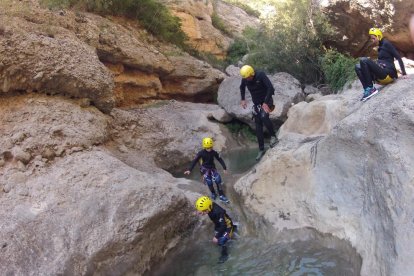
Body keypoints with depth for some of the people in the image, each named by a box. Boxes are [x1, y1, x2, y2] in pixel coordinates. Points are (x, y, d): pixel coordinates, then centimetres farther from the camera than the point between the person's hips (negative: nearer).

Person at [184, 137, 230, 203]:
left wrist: (224, 168, -5)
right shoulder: (201, 153, -15)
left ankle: (221, 196, -4)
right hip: (205, 168, -2)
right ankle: (213, 193, 12)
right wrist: (189, 170, -20)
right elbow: (195, 161, -14)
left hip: (212, 168, 2)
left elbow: (220, 159, -1)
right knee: (209, 182, -16)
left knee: (218, 180, -13)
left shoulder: (214, 152, -9)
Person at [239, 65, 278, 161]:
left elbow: (270, 87, -28)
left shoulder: (261, 75, -22)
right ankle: (261, 149, 11)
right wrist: (243, 99, 7)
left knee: (264, 116, -33)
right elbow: (242, 87, 16)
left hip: (266, 101, -5)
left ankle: (273, 136, -14)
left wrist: (266, 102, -31)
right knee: (258, 126, 3)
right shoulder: (244, 79, -7)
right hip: (257, 103, 5)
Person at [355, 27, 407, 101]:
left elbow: (398, 58, -7)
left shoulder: (386, 44, -2)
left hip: (388, 74, -9)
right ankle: (367, 89, -15)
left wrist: (404, 73, -13)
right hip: (381, 76, 9)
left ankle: (370, 89, -20)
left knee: (363, 60, -23)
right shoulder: (380, 47, 23)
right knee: (358, 67, 0)